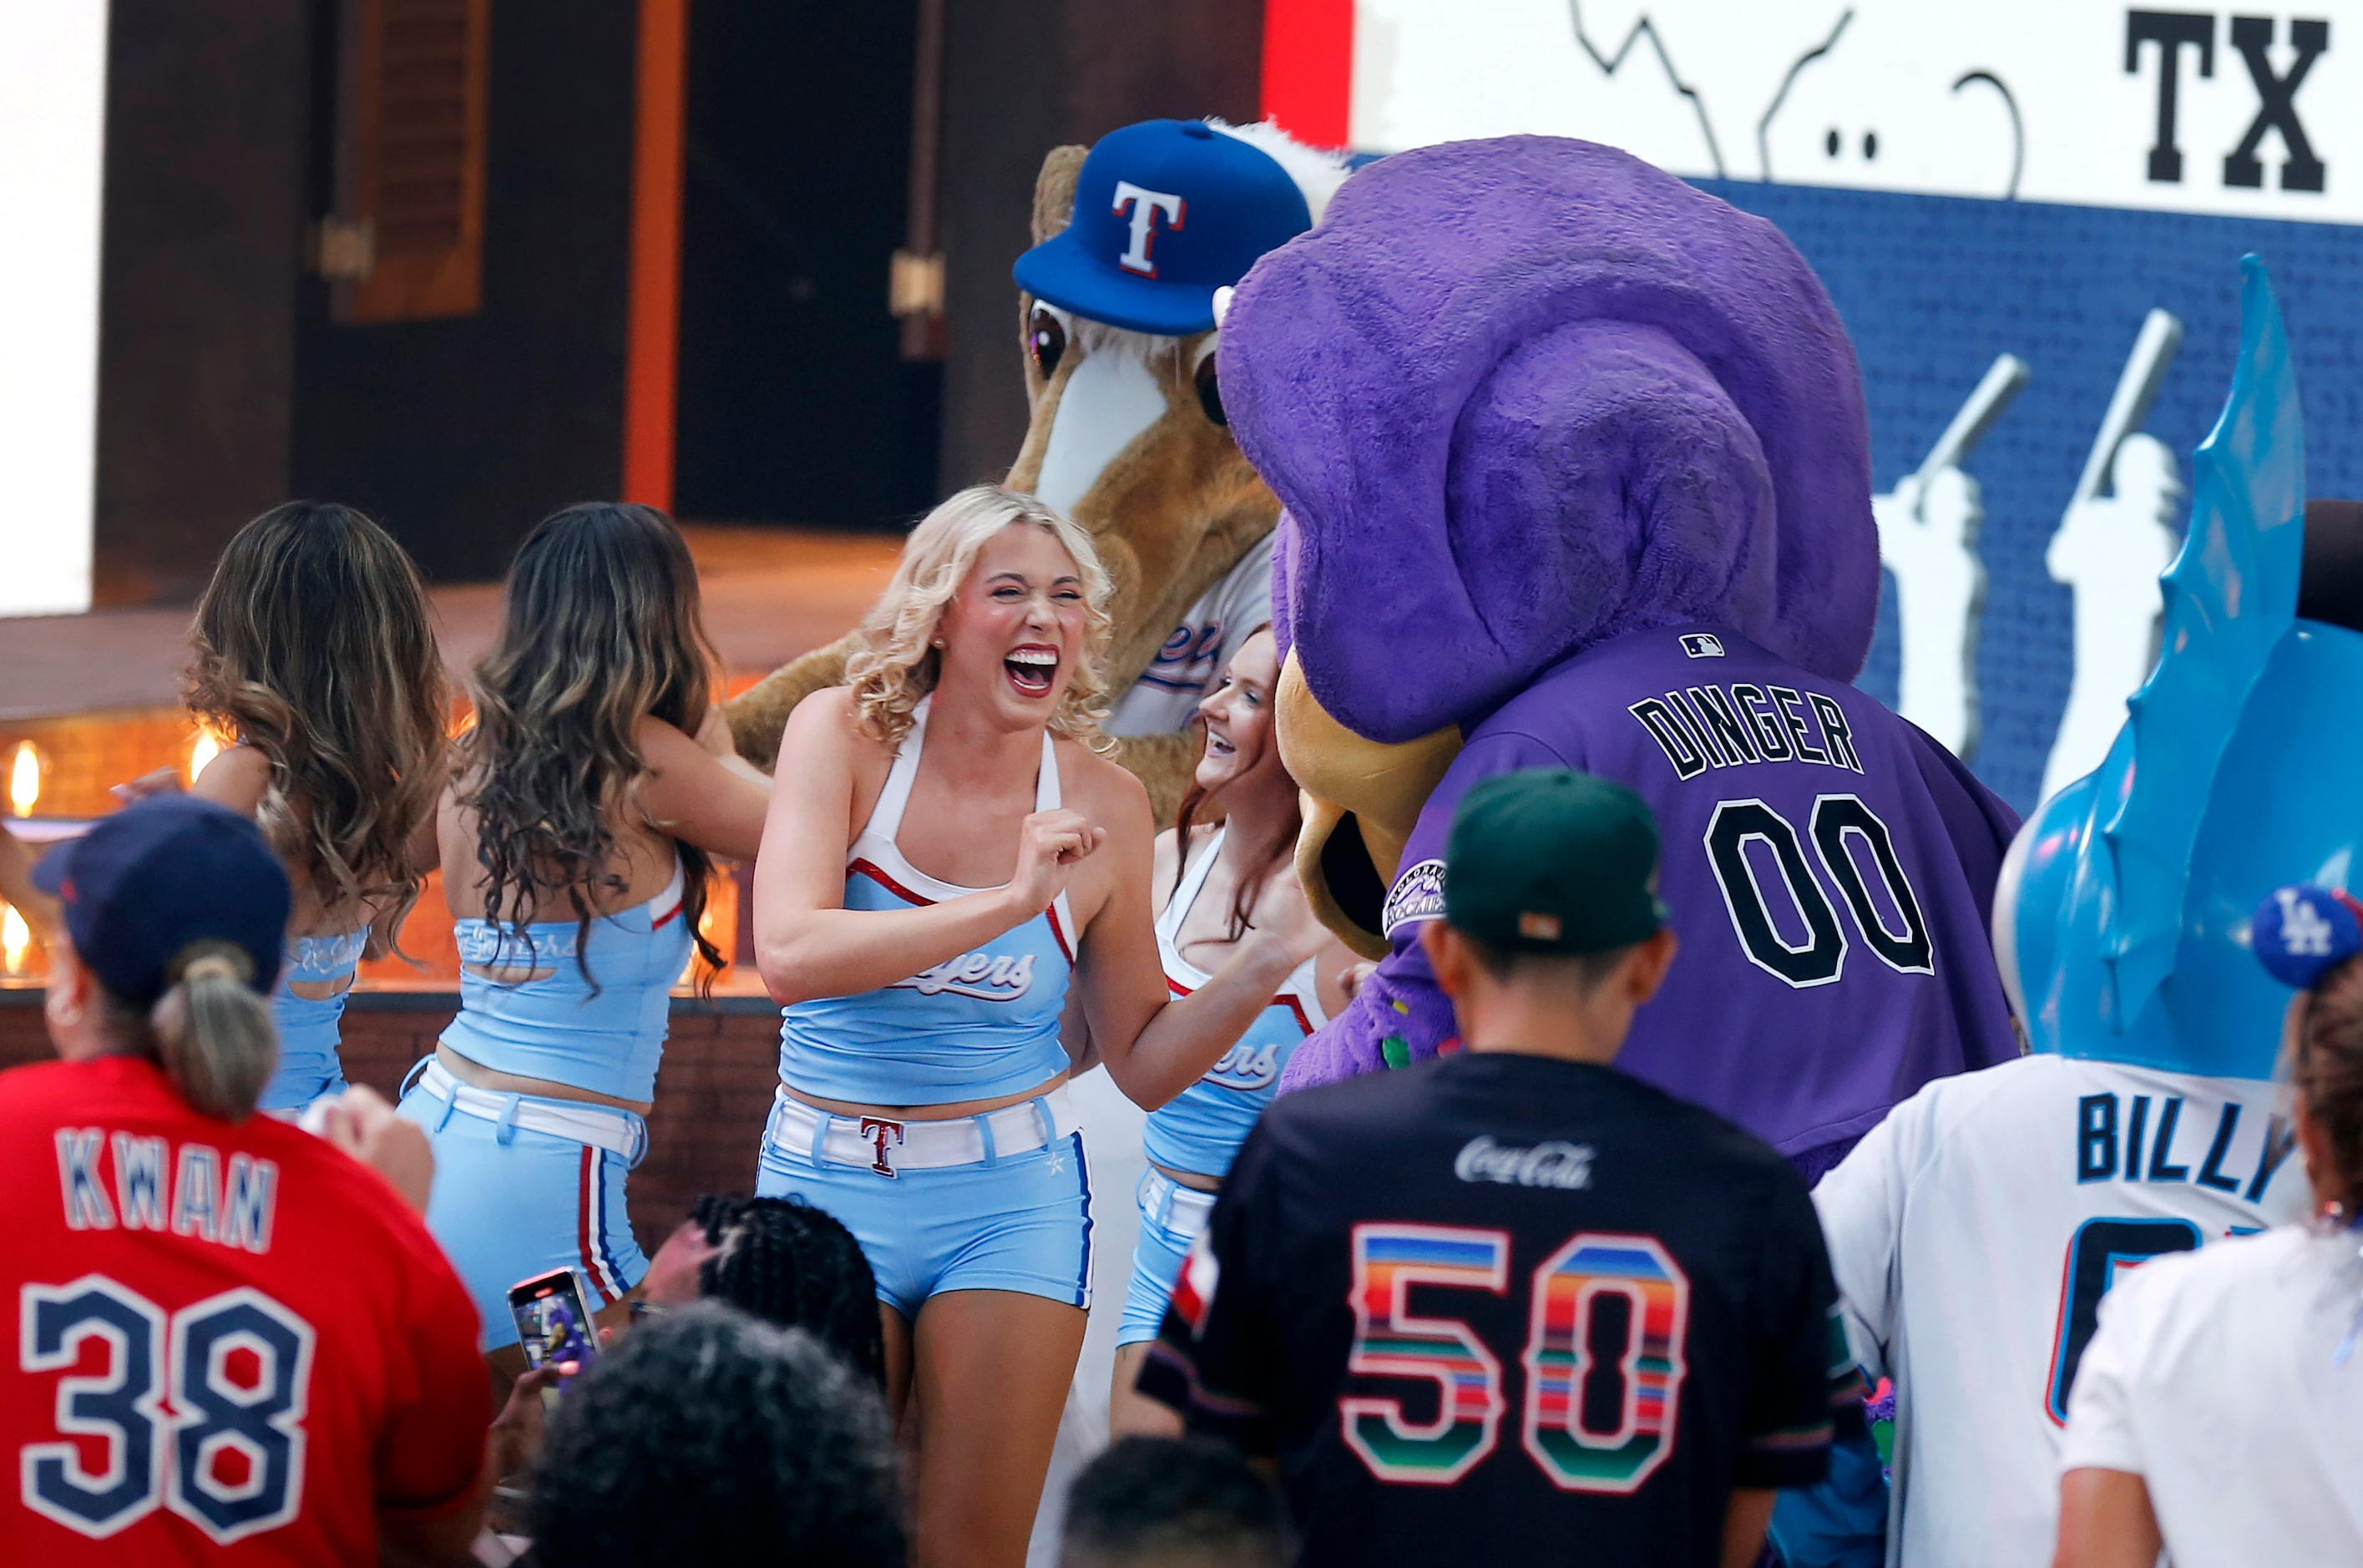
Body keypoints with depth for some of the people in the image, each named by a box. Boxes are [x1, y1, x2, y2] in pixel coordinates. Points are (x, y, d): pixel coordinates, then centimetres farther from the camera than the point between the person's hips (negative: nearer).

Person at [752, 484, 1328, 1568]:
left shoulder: (1105, 806, -2)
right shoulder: (845, 736, -8)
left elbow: (1144, 1063, 6)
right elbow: (787, 958, -24)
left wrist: (1269, 961, -10)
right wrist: (1009, 904, -28)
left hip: (1012, 1202, 1)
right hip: (829, 1185, -1)